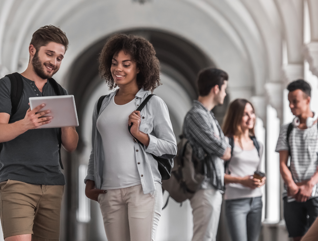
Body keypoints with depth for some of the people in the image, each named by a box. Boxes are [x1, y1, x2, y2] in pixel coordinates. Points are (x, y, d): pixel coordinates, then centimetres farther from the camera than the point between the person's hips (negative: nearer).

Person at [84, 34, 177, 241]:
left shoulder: (153, 104, 1)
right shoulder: (103, 105, 15)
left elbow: (171, 148, -1)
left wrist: (139, 134, -13)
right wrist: (90, 181, 13)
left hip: (142, 188, -4)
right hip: (109, 192, 4)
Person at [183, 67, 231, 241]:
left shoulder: (208, 115, 18)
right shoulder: (196, 115, -14)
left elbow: (224, 149, 16)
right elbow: (224, 152, -14)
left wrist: (222, 149, -3)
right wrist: (224, 150, 5)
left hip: (214, 188, 10)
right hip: (206, 188, -10)